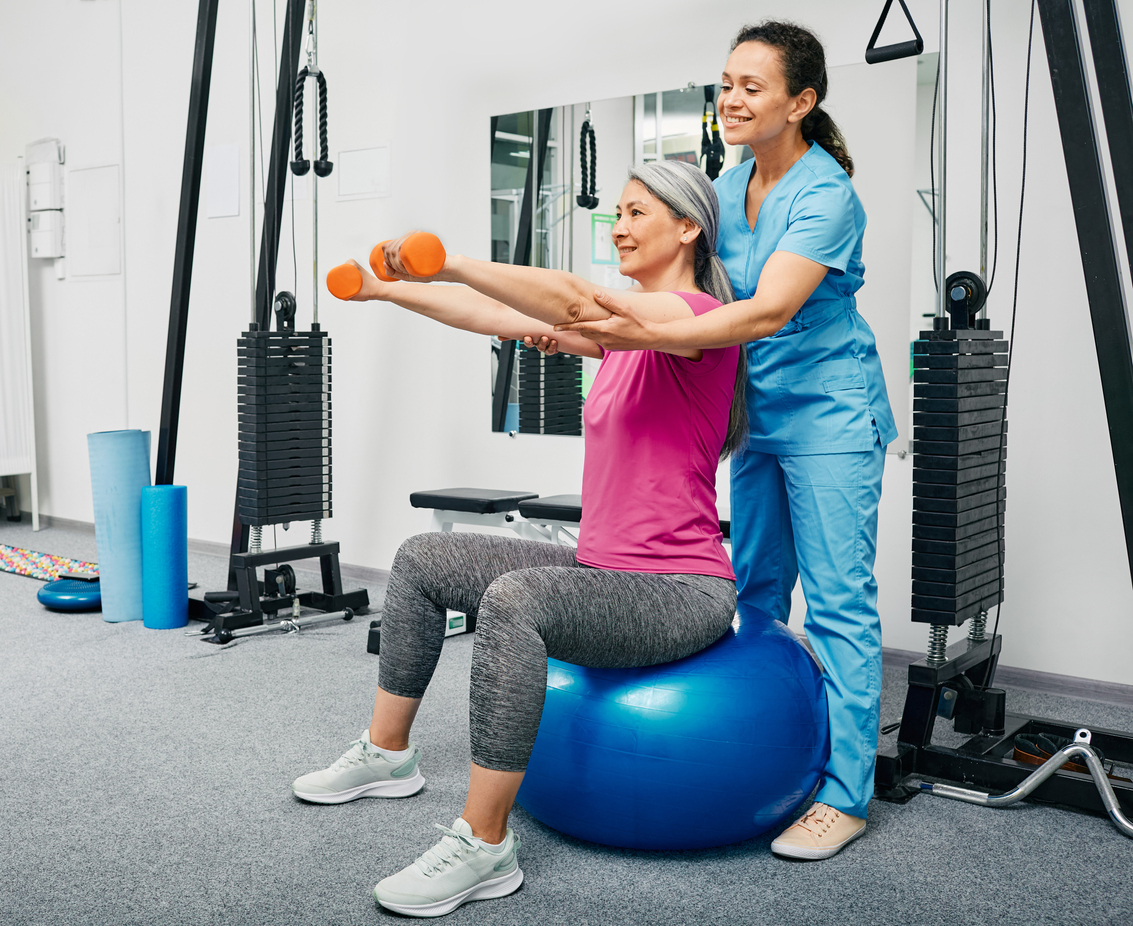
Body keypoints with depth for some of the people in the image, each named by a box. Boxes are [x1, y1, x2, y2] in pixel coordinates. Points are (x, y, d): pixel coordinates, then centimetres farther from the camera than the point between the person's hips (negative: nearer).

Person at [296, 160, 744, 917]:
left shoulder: (698, 317, -13)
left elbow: (573, 300, -30)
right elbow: (502, 321, 15)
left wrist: (448, 263, -35)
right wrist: (389, 289, 15)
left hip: (681, 590, -9)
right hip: (603, 566, 10)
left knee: (513, 599, -36)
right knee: (423, 559, 11)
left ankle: (485, 846, -26)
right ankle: (387, 754, 24)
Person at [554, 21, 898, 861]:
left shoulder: (825, 194, -17)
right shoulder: (728, 187, 7)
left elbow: (768, 311, -30)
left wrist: (648, 335, -43)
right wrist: (595, 330, -8)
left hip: (829, 417, -8)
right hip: (761, 418, 8)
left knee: (839, 600, -5)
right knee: (755, 590, 13)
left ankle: (846, 794, 3)